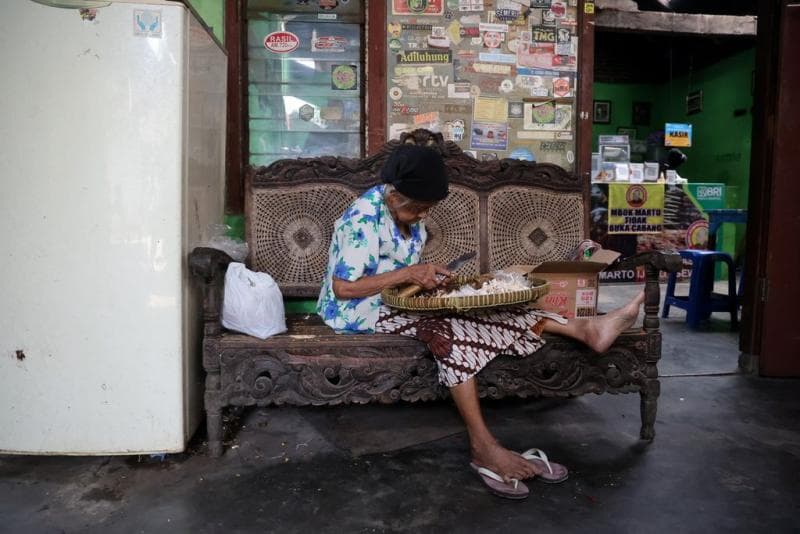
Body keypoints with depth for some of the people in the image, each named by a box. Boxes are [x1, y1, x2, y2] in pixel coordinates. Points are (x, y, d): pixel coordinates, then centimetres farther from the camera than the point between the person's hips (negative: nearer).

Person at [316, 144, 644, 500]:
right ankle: (483, 447, -30)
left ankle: (584, 329, -15)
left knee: (481, 313, -12)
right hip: (361, 311, -8)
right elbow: (343, 287, -24)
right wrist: (409, 274, -26)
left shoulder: (409, 213, 6)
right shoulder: (363, 219, -21)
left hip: (398, 300, 8)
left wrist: (429, 275, -9)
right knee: (448, 331, -32)